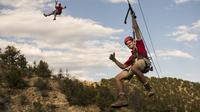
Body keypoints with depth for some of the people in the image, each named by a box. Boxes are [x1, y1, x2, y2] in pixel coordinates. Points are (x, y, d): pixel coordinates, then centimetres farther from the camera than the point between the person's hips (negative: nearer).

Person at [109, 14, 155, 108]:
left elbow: (136, 29, 21)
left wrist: (133, 18, 17)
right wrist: (114, 60, 30)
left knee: (133, 68, -41)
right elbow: (123, 66, 35)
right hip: (134, 66, 7)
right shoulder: (132, 56, 39)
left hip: (143, 61, -7)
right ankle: (122, 99, -20)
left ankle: (149, 88, -32)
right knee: (117, 78, -5)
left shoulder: (139, 43, 27)